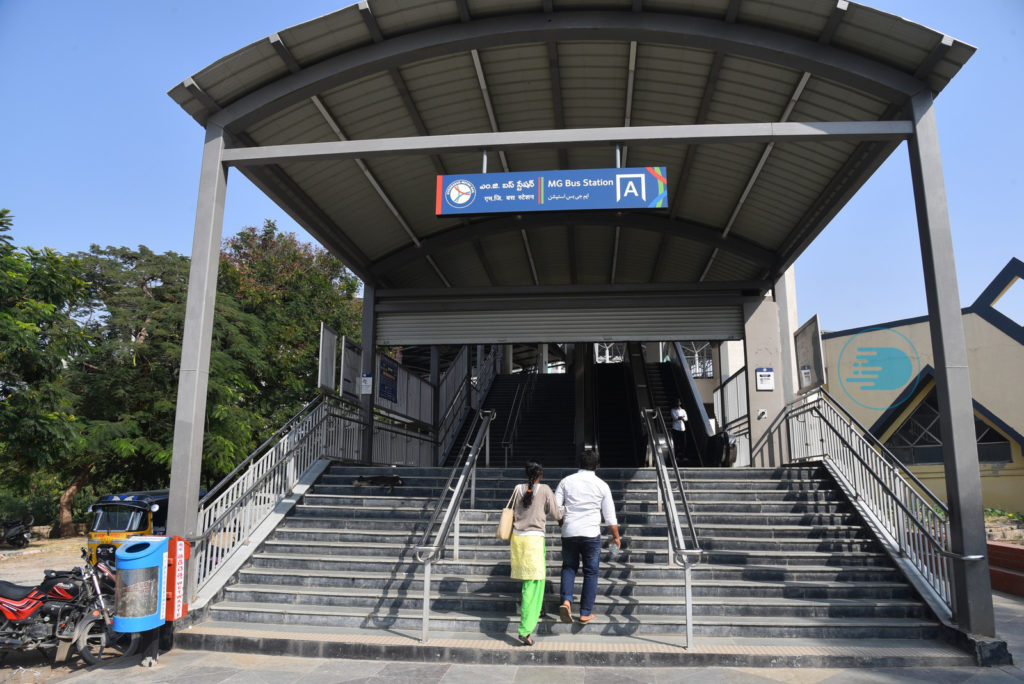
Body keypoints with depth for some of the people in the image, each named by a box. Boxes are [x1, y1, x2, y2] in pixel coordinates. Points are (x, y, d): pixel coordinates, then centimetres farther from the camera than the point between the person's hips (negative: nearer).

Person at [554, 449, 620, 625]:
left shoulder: (566, 481, 2)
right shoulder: (601, 485, 0)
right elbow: (609, 515, 2)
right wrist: (616, 536, 15)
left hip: (568, 533, 1)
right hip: (591, 534, -1)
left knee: (569, 567, 19)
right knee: (591, 572, 12)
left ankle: (566, 601, -2)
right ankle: (586, 613, 15)